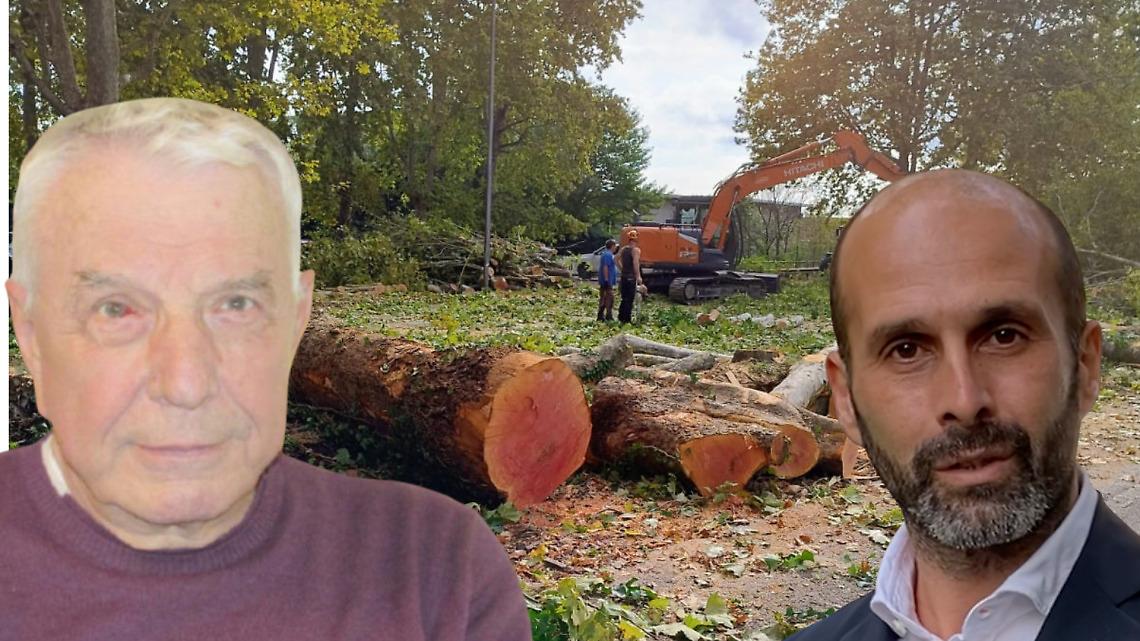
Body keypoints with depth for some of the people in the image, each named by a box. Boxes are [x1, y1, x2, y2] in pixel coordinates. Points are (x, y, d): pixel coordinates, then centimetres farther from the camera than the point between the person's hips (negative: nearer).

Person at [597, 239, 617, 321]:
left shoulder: (605, 254, 18)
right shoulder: (608, 255, -15)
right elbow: (605, 267, -23)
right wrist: (606, 279, -24)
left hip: (604, 281, 11)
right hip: (607, 281, -11)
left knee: (603, 298, 12)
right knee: (609, 298, -8)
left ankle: (600, 316, 14)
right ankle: (609, 316, -8)